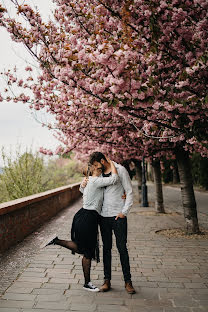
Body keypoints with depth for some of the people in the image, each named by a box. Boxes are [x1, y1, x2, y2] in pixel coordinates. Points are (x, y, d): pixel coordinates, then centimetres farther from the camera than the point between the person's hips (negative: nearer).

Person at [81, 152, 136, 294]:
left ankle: (128, 281, 13)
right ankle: (107, 280, 20)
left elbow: (129, 192, -4)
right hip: (104, 216, 4)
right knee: (106, 248, 9)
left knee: (122, 248, 0)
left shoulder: (120, 170, -4)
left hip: (118, 216, -4)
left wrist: (124, 211, -10)